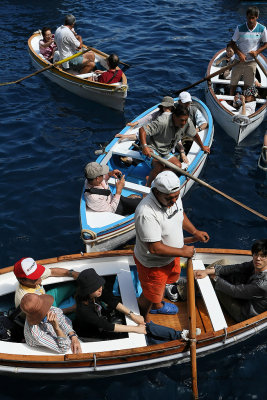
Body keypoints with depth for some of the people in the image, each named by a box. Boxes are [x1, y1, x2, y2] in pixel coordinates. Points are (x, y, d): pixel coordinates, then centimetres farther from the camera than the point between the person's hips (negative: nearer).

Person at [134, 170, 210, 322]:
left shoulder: (174, 197, -15)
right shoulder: (146, 213, -41)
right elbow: (154, 248, -36)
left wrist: (195, 232, 5)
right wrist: (182, 252, -27)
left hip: (171, 256, 8)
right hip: (152, 263, -8)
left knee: (164, 282, 34)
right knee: (150, 295, 17)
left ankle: (157, 306, 64)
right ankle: (144, 319, 48)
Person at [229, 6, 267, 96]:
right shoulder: (240, 28, -10)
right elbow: (232, 43, -3)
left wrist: (257, 52, -16)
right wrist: (239, 54, -16)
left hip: (252, 61, 0)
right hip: (239, 60, 0)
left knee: (248, 84, 10)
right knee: (233, 82, 10)